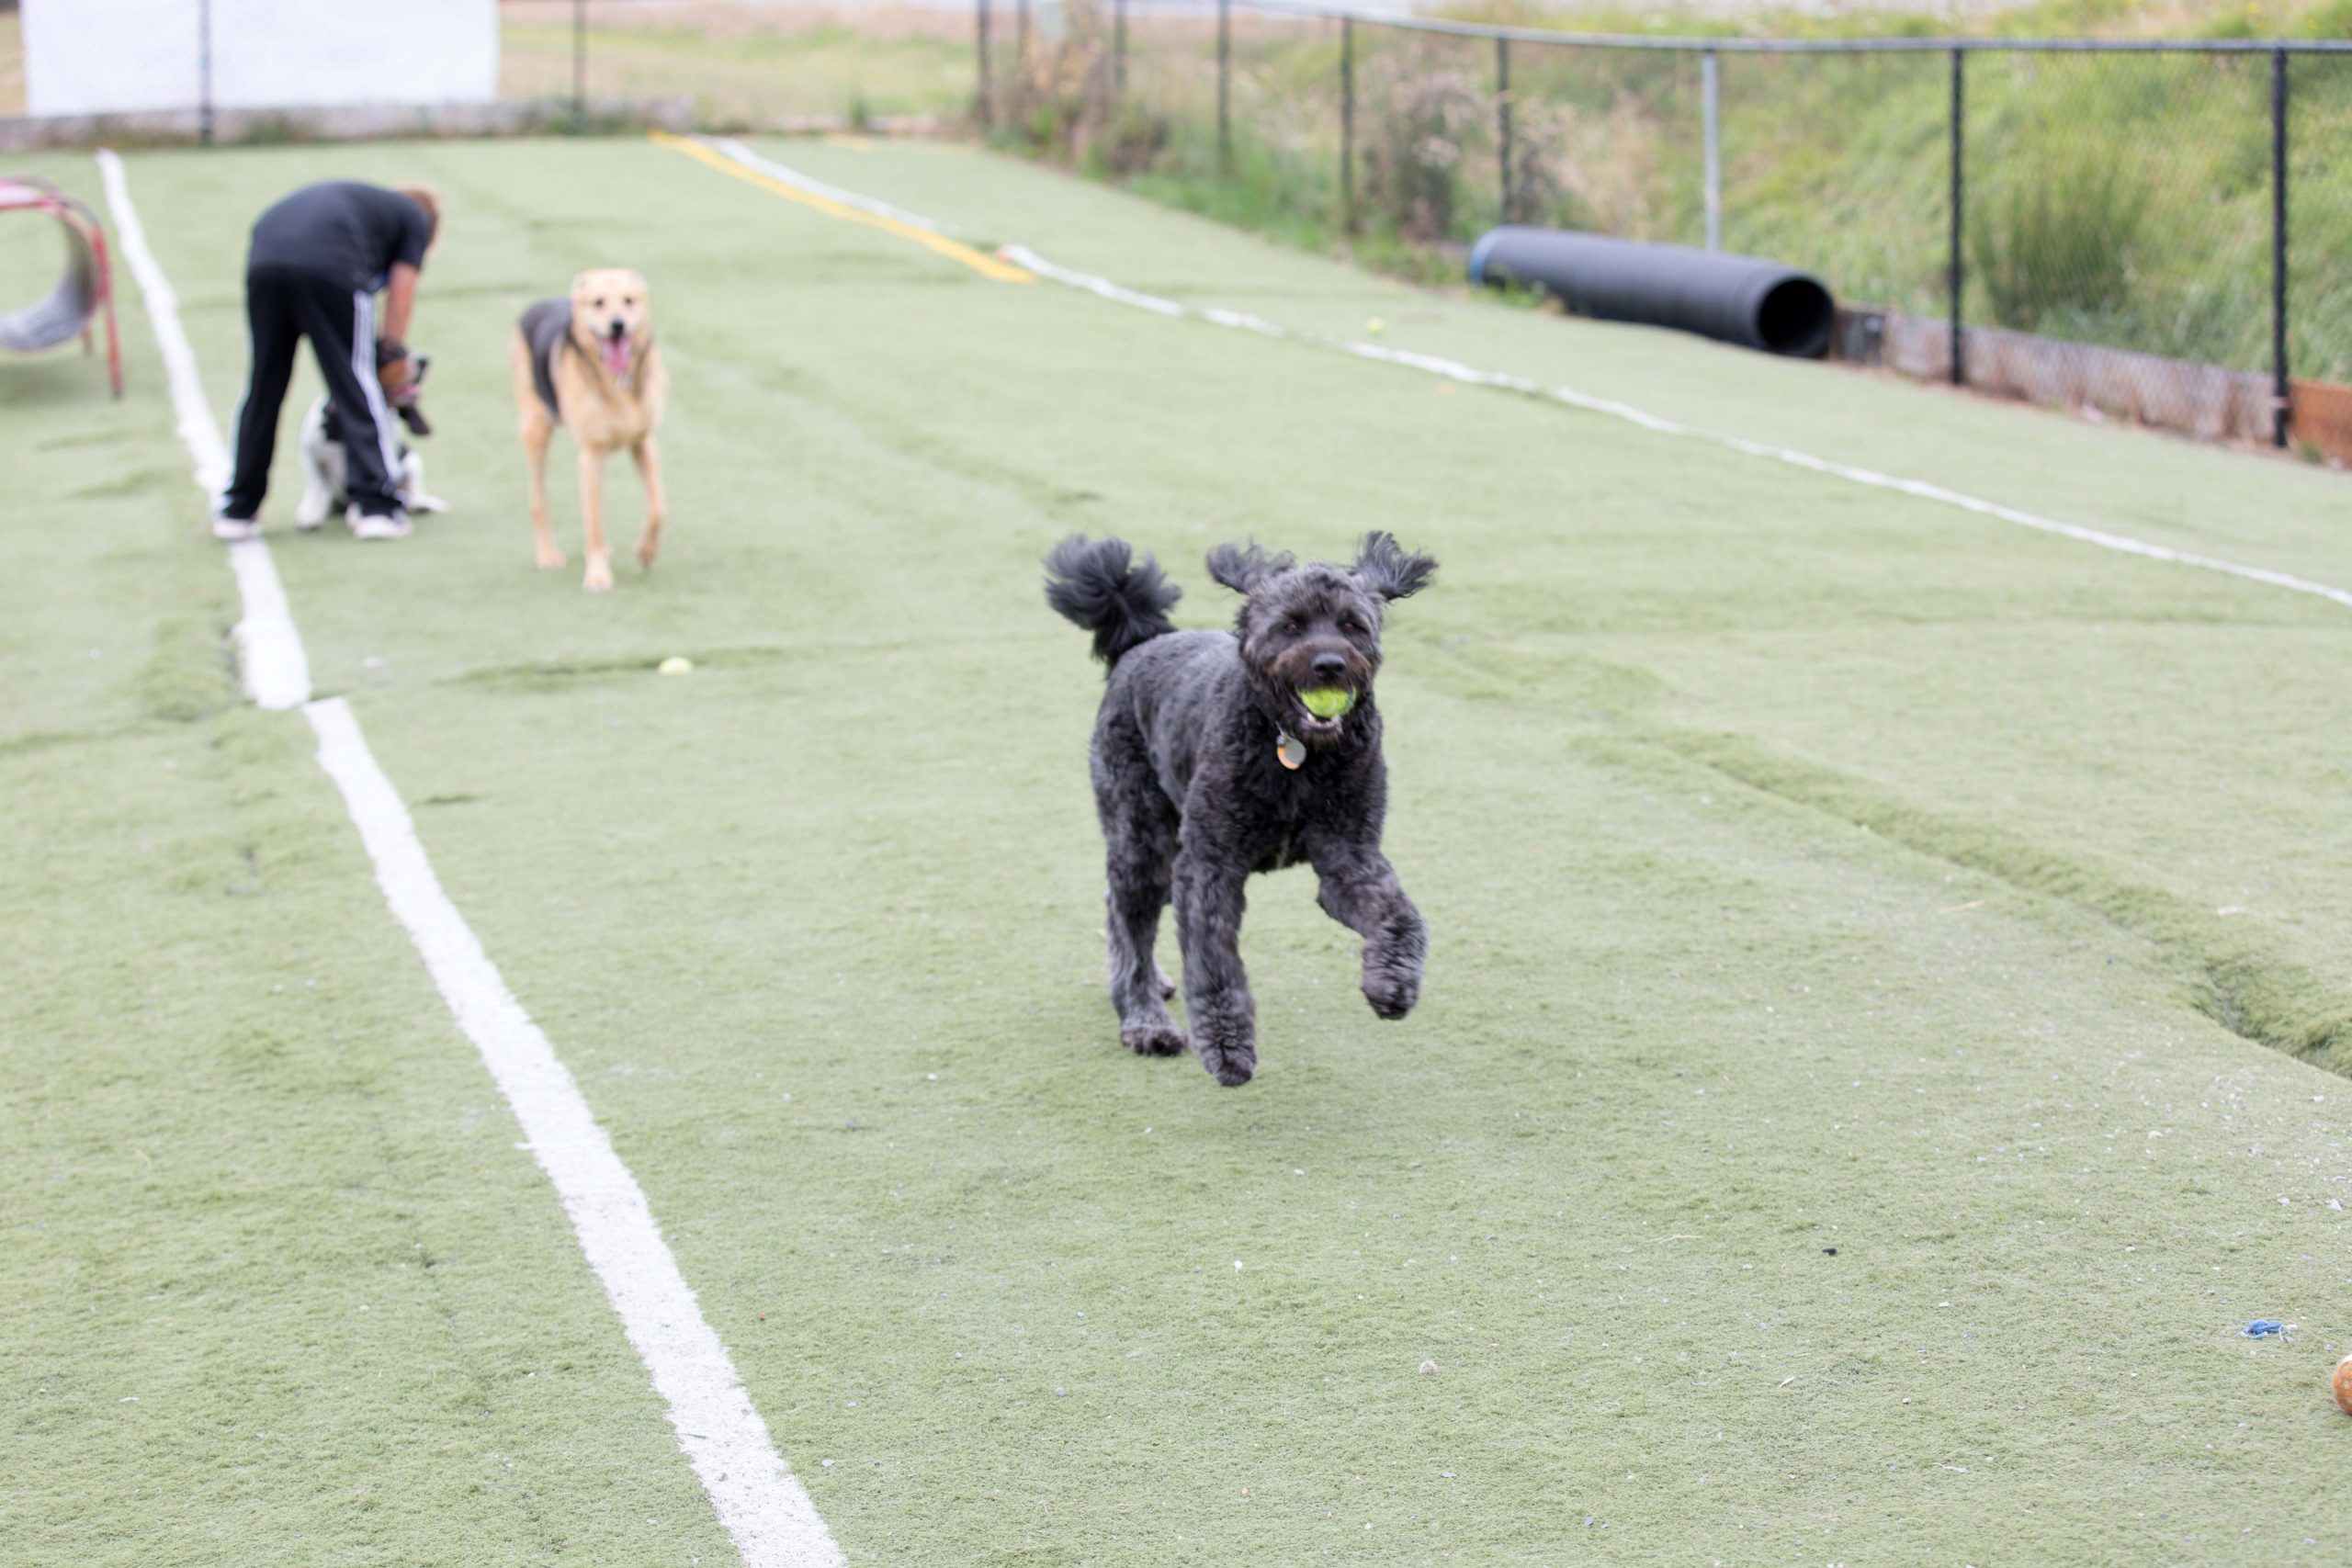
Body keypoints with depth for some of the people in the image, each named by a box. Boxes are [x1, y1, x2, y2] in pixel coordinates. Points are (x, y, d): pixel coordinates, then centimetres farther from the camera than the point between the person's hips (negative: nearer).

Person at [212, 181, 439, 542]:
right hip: (329, 266, -5)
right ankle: (375, 505, 3)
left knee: (264, 389, 15)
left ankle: (239, 509, 22)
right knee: (357, 385, 5)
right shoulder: (416, 218, 24)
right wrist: (393, 357, 22)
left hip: (264, 259, 5)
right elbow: (400, 297, 15)